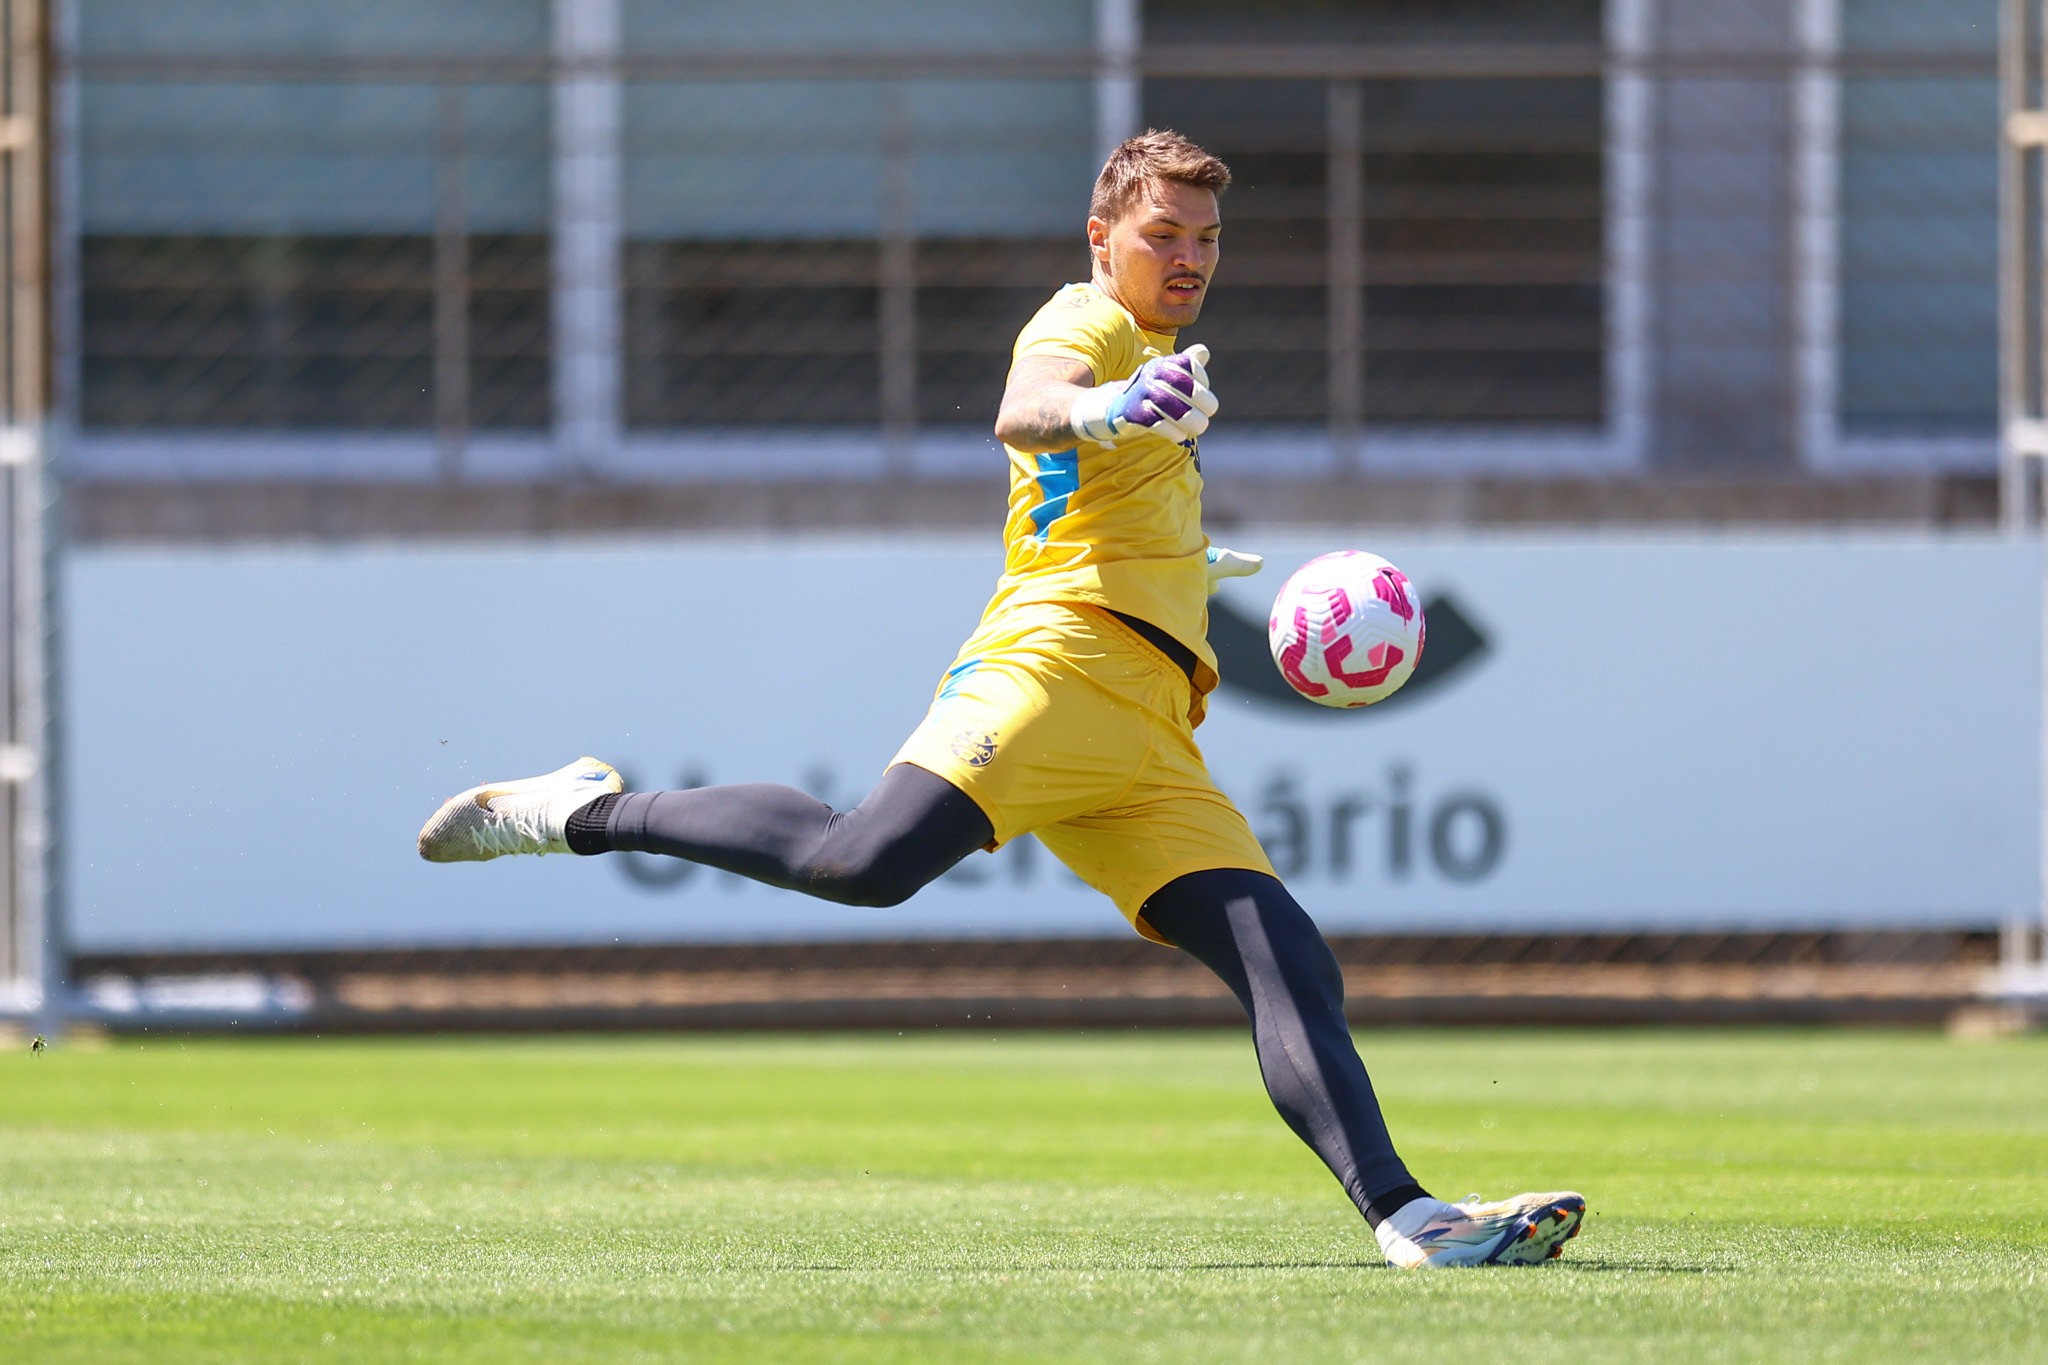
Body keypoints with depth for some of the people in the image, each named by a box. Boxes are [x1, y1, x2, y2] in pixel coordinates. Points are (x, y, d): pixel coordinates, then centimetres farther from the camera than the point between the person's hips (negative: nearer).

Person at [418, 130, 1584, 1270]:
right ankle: (590, 812, -12)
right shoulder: (1084, 325, 4)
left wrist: (1193, 564, 62)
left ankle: (1406, 1217, -12)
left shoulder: (1149, 353, 34)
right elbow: (1025, 410, -23)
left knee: (1292, 965, -5)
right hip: (1057, 656, -9)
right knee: (872, 858, -30)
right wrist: (1102, 410, -44)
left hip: (1149, 745, 9)